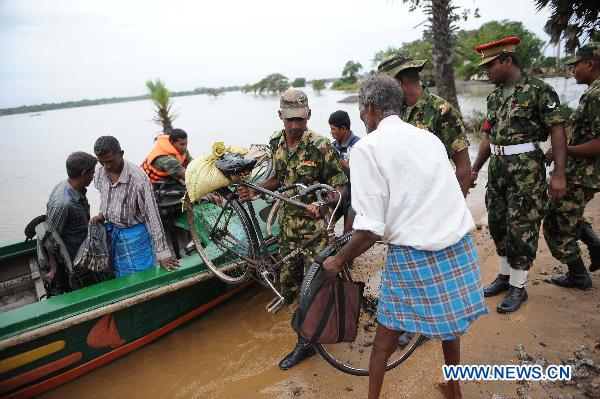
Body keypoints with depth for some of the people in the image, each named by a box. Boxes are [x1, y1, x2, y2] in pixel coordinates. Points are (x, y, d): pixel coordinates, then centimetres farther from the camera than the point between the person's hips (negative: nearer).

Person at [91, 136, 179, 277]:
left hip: (134, 234, -6)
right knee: (121, 280, 20)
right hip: (111, 231, 6)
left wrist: (162, 253, -23)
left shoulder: (138, 177, -25)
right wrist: (103, 215, -3)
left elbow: (152, 214, -23)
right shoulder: (100, 173, -5)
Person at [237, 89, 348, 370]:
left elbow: (341, 187, -13)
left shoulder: (320, 146, -16)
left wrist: (321, 203, -33)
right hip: (288, 226, 7)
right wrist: (255, 190, 1)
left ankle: (308, 341, 20)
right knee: (288, 285, 15)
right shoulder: (276, 143, 2)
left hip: (314, 228, -6)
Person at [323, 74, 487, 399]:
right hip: (460, 248, 7)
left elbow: (371, 229, -15)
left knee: (386, 339, 14)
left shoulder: (367, 147, -9)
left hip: (413, 256, -6)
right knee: (449, 326, 27)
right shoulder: (429, 138, 10)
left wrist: (339, 260, 0)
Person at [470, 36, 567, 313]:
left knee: (521, 228, -1)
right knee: (497, 223, 12)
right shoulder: (495, 96, 12)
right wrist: (474, 170, 13)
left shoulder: (538, 90, -8)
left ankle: (518, 287, 14)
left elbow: (557, 131, -11)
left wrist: (559, 174, -18)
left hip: (526, 169, -7)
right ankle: (504, 276, 30)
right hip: (497, 167, 7)